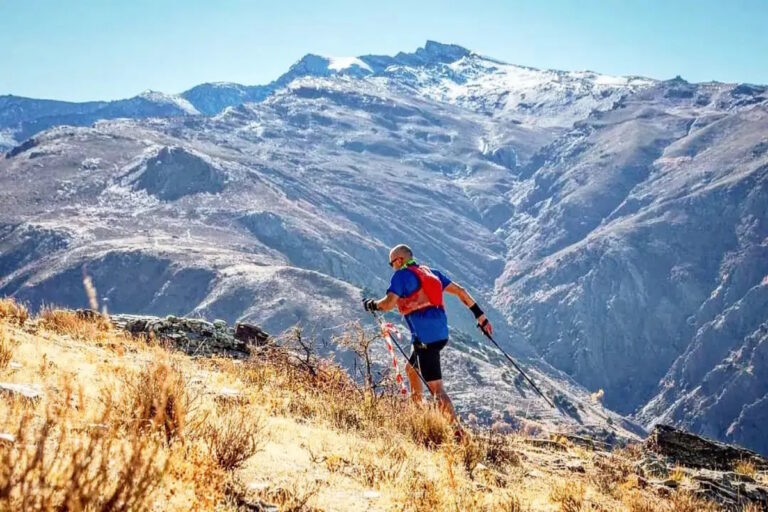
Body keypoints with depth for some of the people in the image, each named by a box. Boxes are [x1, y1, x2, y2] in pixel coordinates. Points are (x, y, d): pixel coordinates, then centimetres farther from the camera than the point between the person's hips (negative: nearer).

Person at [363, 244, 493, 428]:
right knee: (411, 369, 30)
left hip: (424, 337, -9)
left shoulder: (401, 275, -1)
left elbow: (389, 303, -14)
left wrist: (371, 304, 7)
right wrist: (480, 316, 18)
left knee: (436, 388, -11)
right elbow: (460, 291, 16)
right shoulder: (431, 272, 20)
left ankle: (455, 429, -21)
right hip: (441, 334, 9)